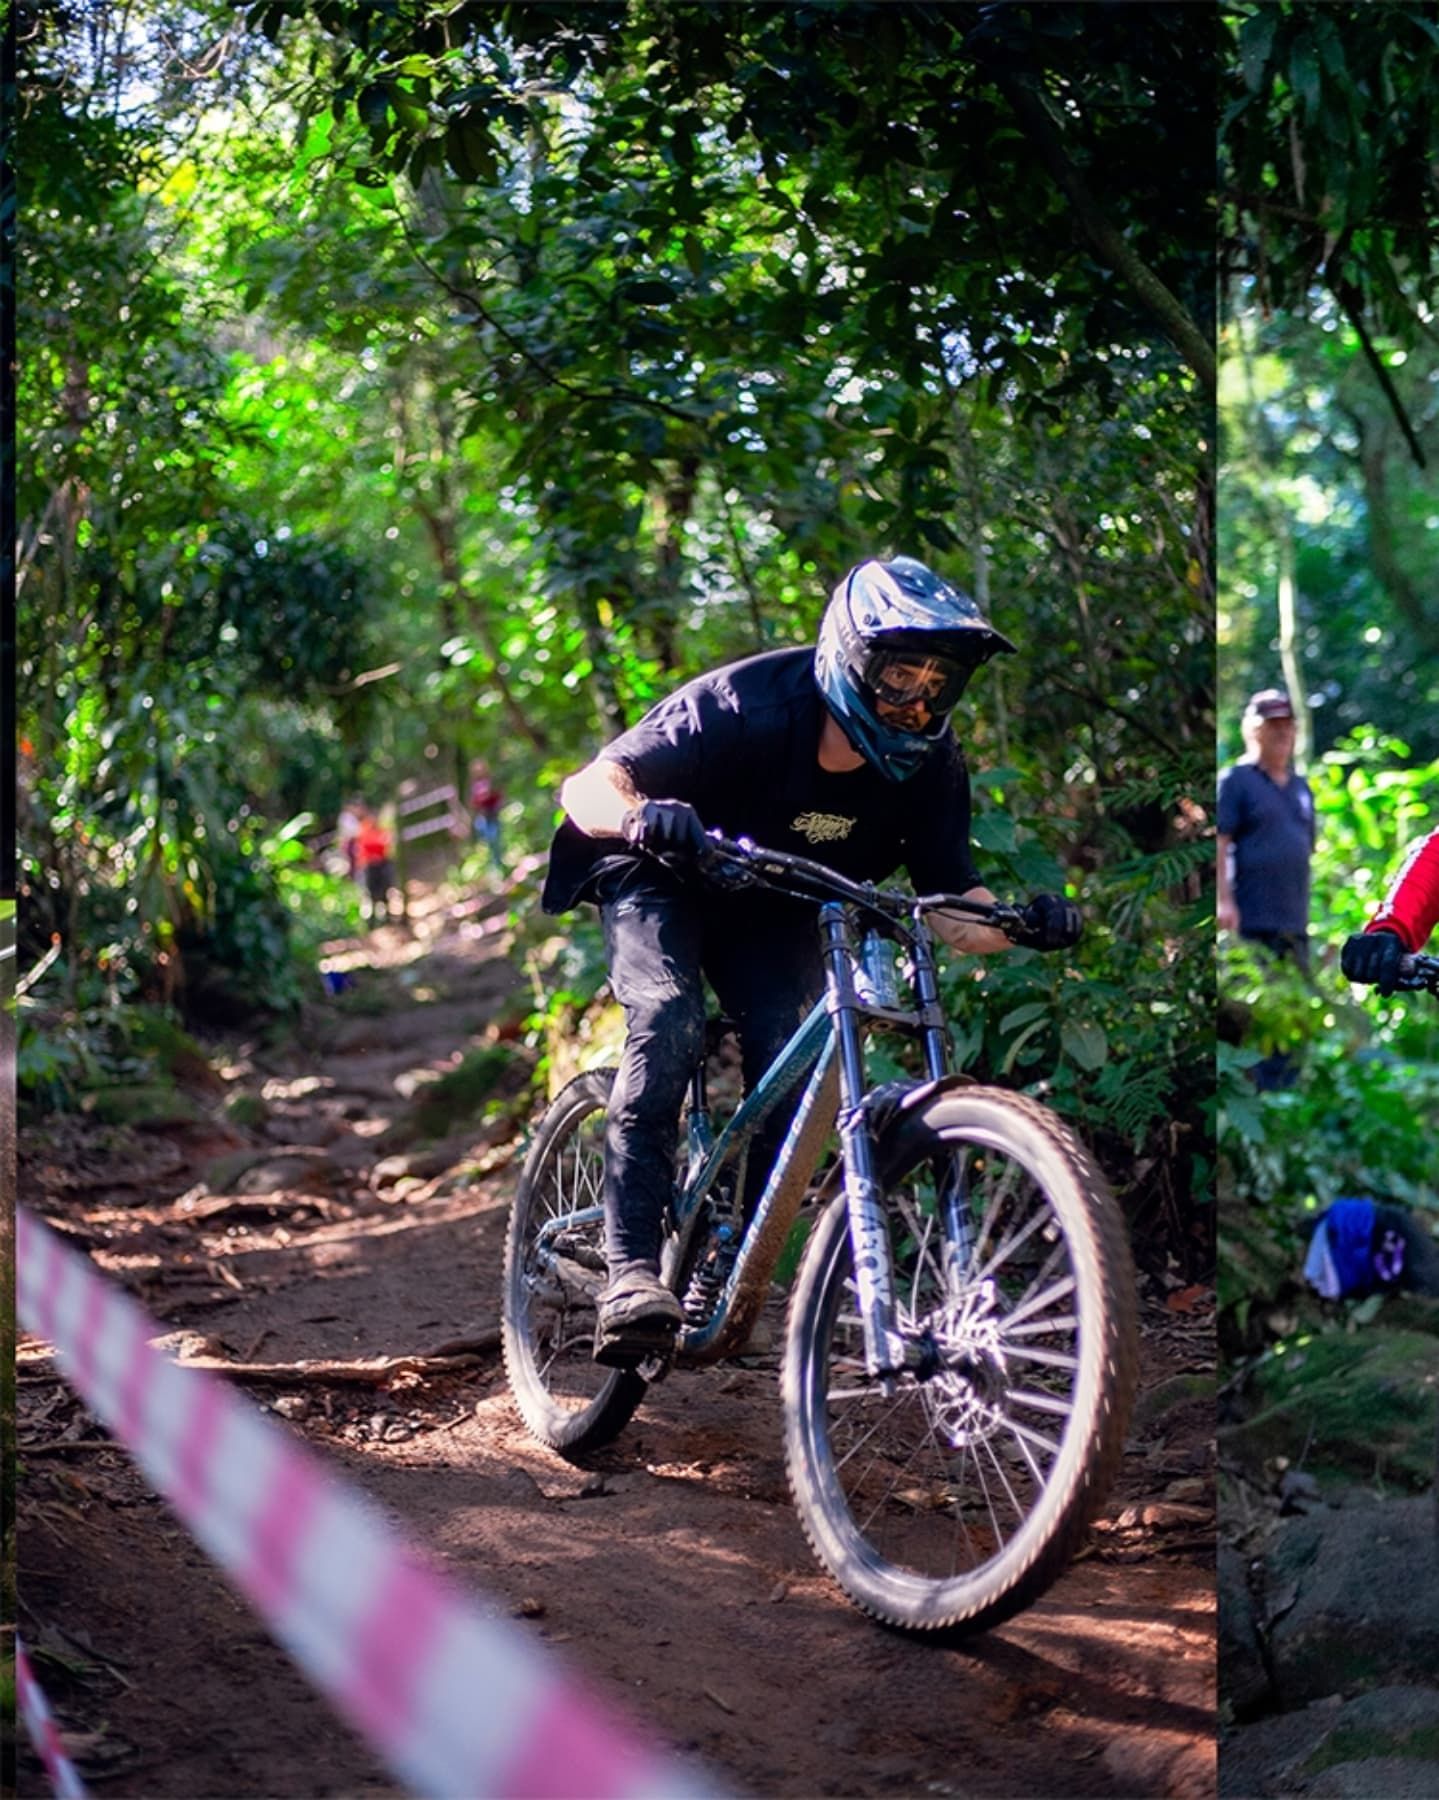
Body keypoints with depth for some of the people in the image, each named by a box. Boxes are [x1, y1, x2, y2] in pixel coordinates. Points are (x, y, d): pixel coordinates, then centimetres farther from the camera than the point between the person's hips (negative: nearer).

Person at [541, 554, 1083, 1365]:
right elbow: (588, 787, -34)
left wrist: (1024, 922, -39)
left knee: (788, 1054, -19)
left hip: (775, 909, 4)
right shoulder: (747, 705, -33)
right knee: (669, 1023, -28)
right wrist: (640, 814, -58)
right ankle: (632, 1272, -33)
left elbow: (952, 903, -17)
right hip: (666, 880, -4)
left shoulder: (929, 760, -20)